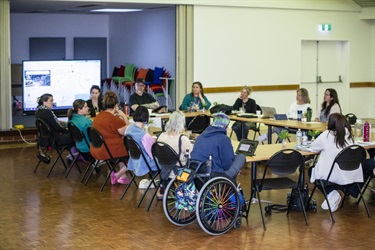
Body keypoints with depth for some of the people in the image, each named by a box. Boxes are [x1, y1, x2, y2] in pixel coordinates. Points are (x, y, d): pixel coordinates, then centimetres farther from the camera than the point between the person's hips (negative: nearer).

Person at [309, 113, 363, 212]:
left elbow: (314, 147, 3)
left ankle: (331, 193, 6)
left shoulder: (327, 135, -10)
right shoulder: (349, 134, 0)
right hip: (350, 176, 5)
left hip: (333, 175, -5)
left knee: (311, 170, 24)